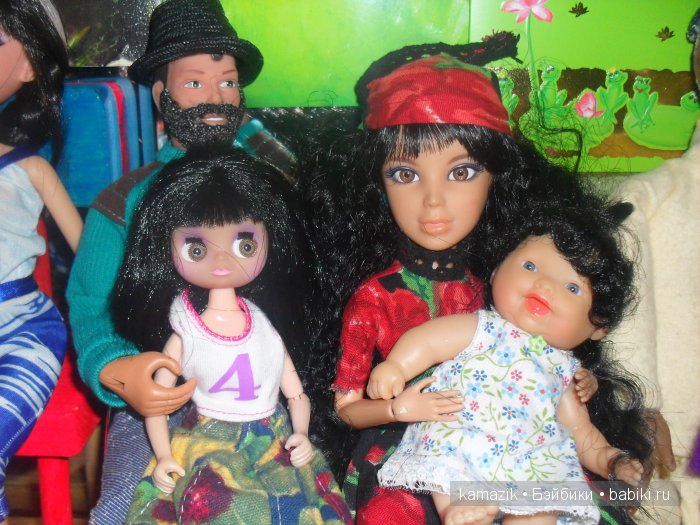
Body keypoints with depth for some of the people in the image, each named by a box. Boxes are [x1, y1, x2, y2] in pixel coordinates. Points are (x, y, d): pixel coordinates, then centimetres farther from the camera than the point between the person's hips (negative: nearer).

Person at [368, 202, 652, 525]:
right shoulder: (482, 328, 8)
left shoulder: (561, 369, 20)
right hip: (457, 443, -3)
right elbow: (426, 340, -2)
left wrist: (612, 461, 14)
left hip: (530, 468, 4)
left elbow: (581, 432, 28)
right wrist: (394, 367, -18)